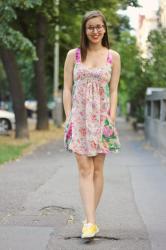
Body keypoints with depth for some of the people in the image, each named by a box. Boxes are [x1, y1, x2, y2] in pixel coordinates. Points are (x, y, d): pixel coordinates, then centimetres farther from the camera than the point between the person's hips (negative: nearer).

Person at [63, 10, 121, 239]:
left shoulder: (113, 57, 5)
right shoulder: (73, 55, 5)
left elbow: (113, 91, 4)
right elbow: (67, 88, 4)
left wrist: (111, 118, -5)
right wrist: (68, 117, -4)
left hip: (101, 118, 1)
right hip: (79, 117, -1)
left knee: (97, 170, 5)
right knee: (84, 170, -8)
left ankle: (90, 218, 15)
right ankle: (91, 222, -12)